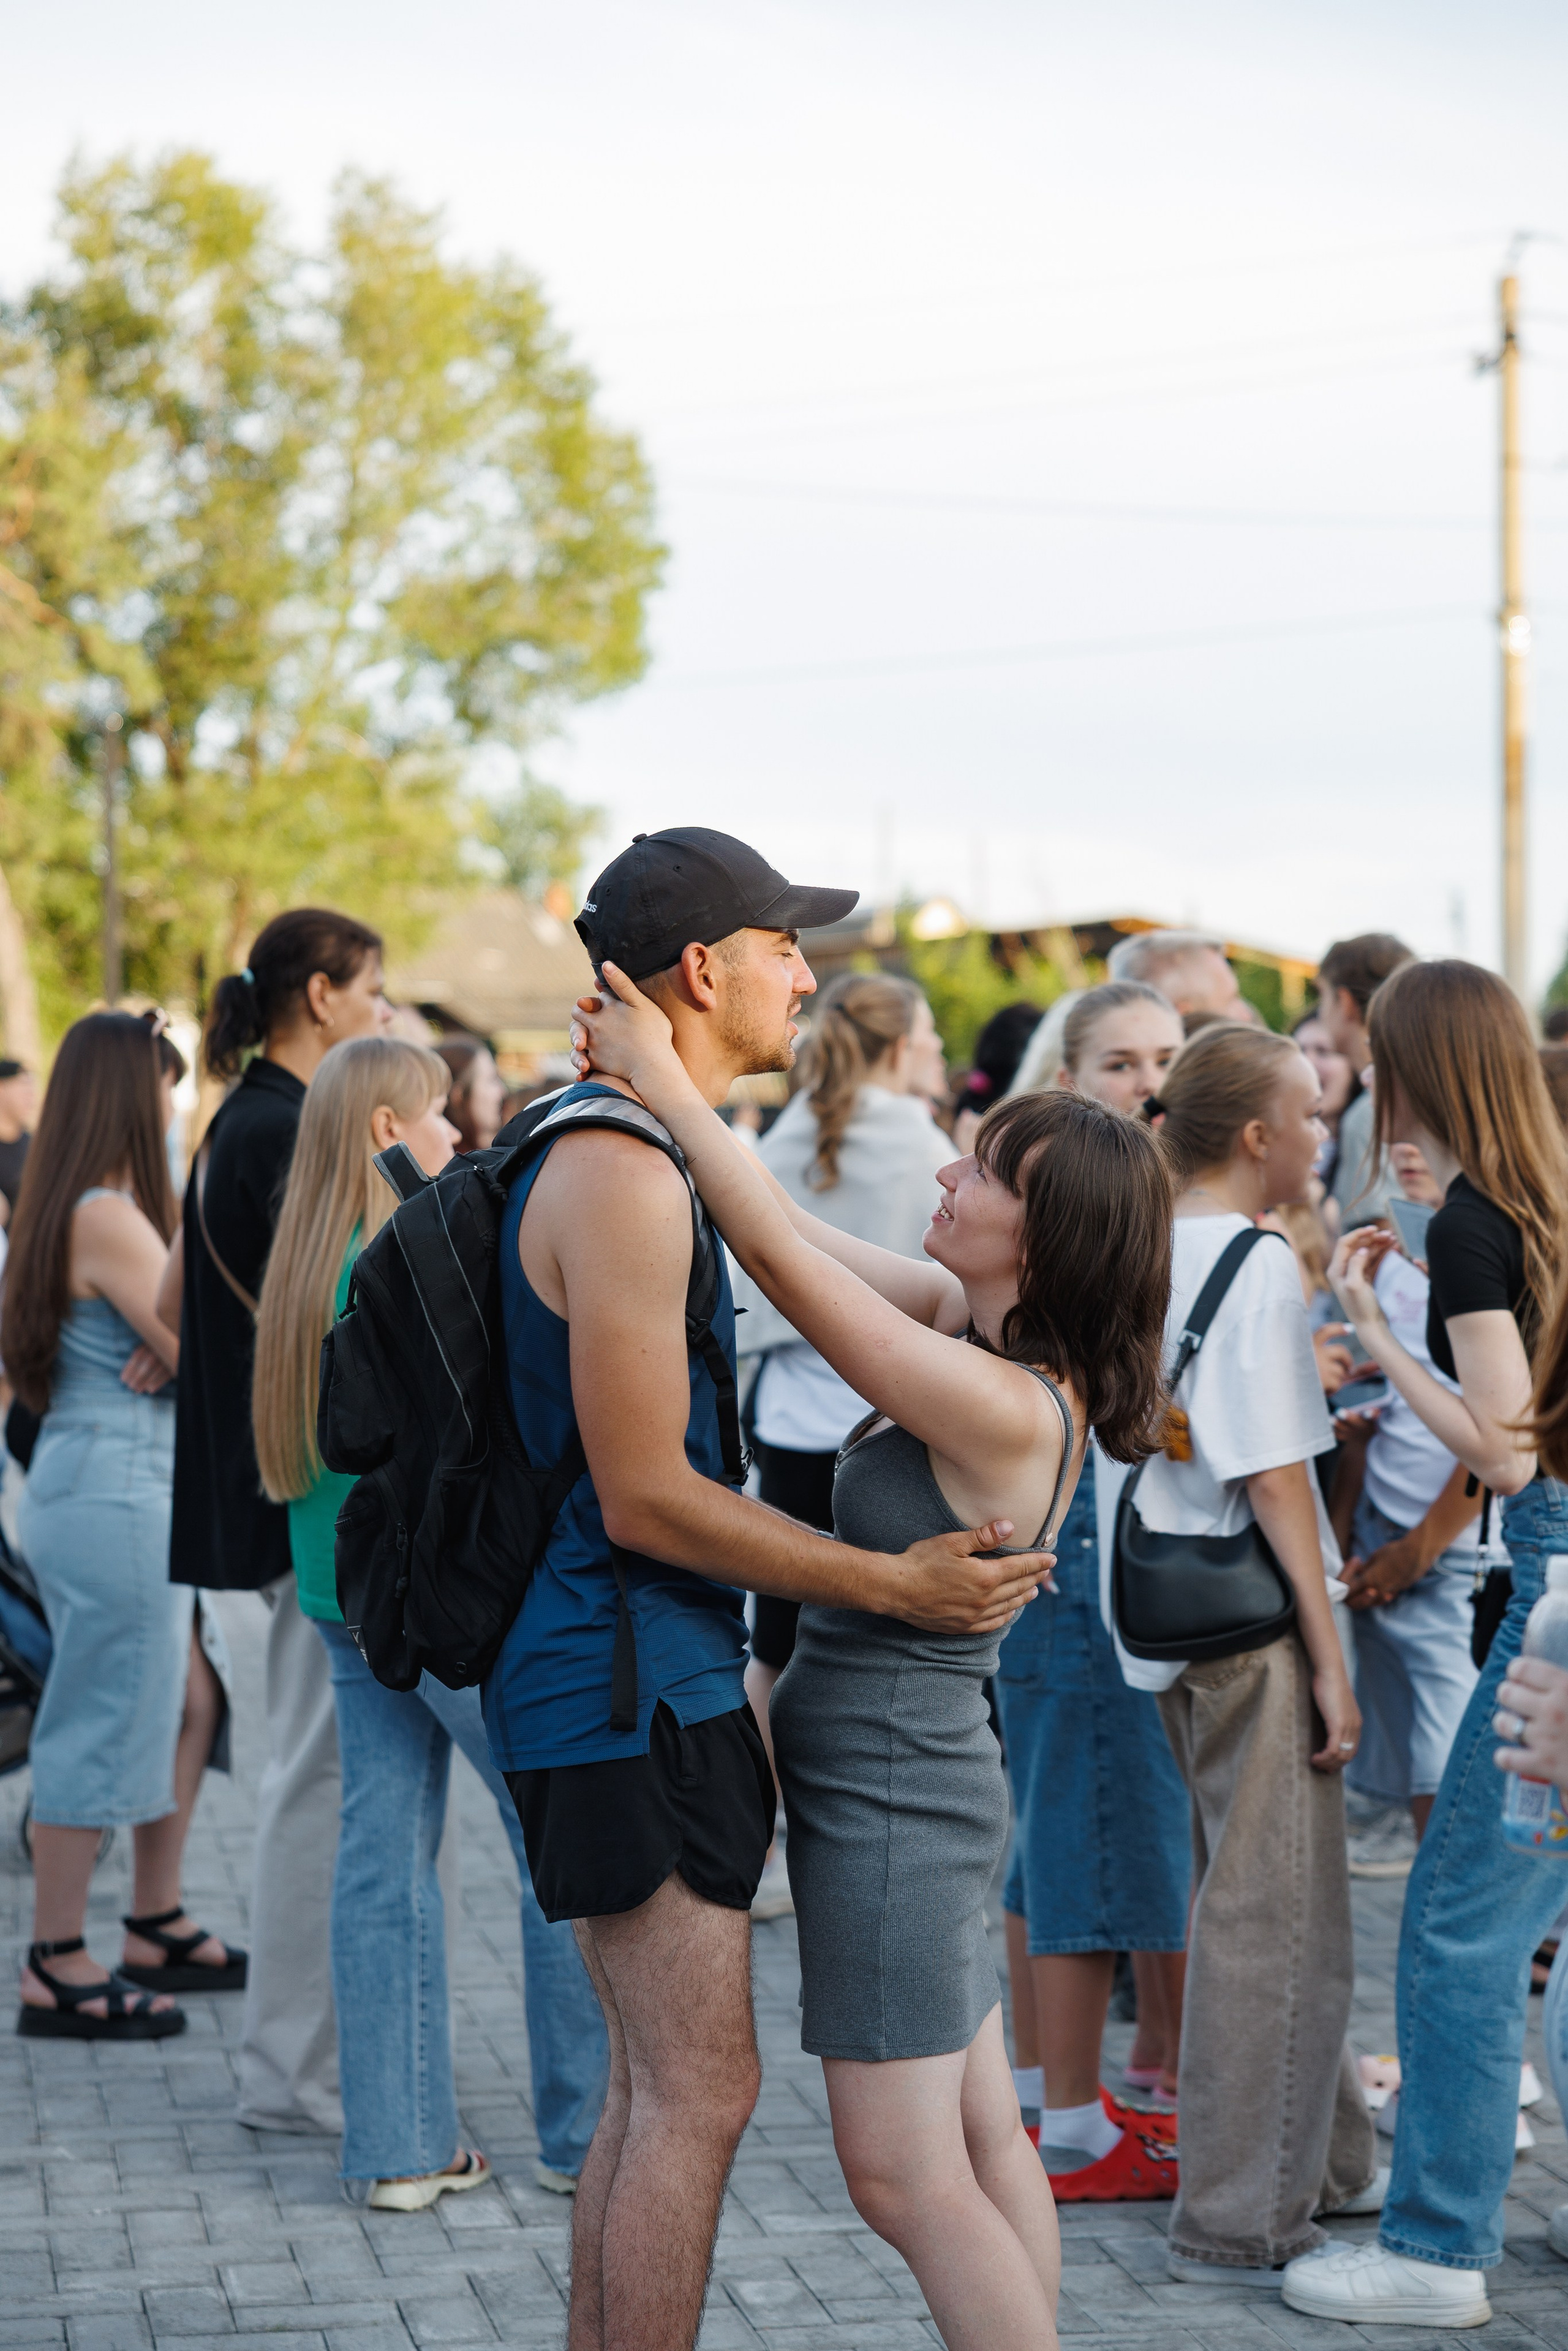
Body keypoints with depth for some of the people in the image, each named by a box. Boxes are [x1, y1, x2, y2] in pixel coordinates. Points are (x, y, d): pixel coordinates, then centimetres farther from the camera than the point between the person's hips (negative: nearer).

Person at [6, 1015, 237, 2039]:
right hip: (114, 1492, -10)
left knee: (189, 1706, 17)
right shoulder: (109, 1220, -17)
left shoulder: (105, 1212, 14)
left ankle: (158, 1927, 26)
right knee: (103, 1724, -3)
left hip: (138, 1492, 10)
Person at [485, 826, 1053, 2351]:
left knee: (654, 2089, 15)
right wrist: (891, 1586, -14)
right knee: (699, 2095, -6)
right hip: (629, 1689, -11)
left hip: (643, 1671, 11)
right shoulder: (620, 1175, -18)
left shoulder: (613, 1153, 16)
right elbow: (645, 1500, -20)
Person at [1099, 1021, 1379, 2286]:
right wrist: (1330, 1658, -14)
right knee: (1277, 1924, -1)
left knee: (1258, 1905, 19)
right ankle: (1242, 2220, 5)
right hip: (1251, 1625, -9)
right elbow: (1272, 1479, -18)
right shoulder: (1258, 1266, -16)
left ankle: (1327, 2162, 32)